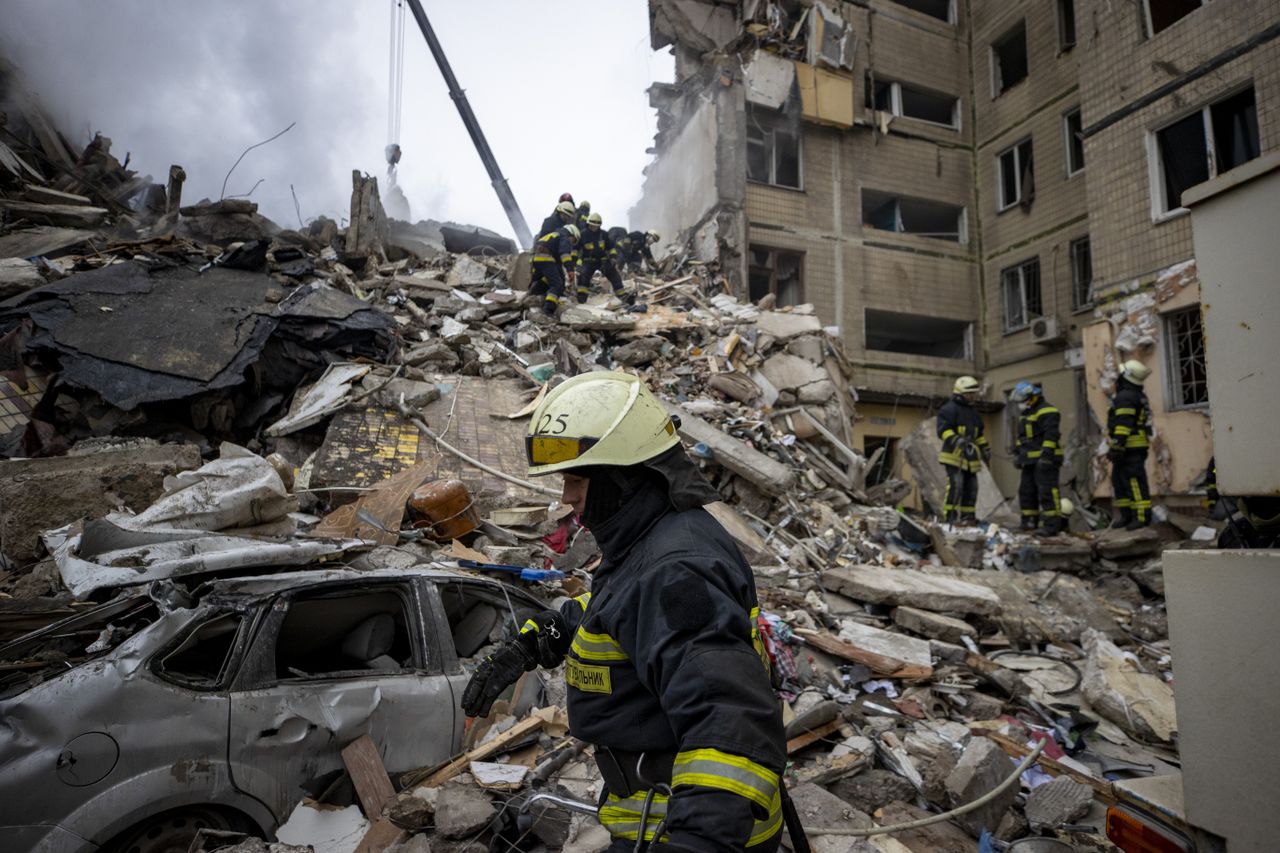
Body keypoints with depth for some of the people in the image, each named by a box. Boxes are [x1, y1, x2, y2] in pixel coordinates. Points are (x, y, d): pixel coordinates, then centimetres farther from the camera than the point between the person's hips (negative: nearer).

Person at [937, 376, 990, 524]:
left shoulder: (973, 412, 21)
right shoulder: (949, 409, -7)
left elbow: (979, 434, 31)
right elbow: (943, 430, -17)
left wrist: (985, 448, 25)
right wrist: (956, 440, -32)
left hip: (969, 456, 9)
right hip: (954, 456, -8)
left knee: (971, 487, 8)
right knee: (955, 485, -17)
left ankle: (967, 516, 17)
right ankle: (949, 516, -12)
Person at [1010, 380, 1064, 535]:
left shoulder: (1047, 412, -12)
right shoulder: (1025, 414, 20)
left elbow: (1051, 435, -21)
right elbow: (1021, 438, 27)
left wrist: (1046, 455, -28)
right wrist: (1019, 455, 24)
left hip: (1045, 460, -10)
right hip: (1030, 461, 10)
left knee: (1047, 492, -13)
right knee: (1026, 491, 13)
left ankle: (1052, 525, -14)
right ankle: (1029, 522, 21)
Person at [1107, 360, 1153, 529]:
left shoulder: (1125, 397, -14)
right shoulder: (1139, 397, 20)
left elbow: (1123, 424, -22)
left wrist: (1116, 447, -23)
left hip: (1130, 448, -11)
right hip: (1134, 447, 11)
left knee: (1134, 482, -9)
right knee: (1119, 480, 14)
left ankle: (1142, 516, -8)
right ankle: (1126, 515, 18)